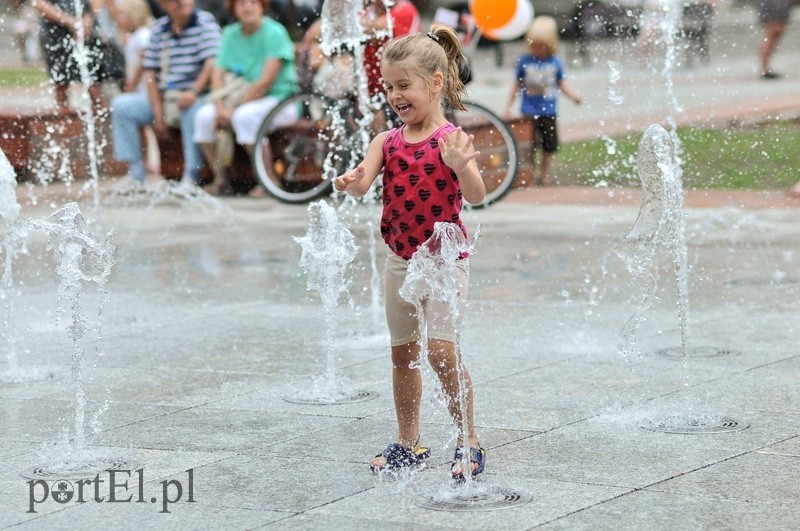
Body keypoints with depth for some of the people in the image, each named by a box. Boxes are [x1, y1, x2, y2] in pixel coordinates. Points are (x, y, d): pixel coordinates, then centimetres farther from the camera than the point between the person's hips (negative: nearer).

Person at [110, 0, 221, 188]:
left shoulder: (205, 22, -5)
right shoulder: (159, 28, 9)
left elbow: (212, 63, -17)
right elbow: (150, 73, 5)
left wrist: (194, 91, -34)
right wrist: (158, 113, -6)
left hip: (196, 97, -5)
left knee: (192, 108, -38)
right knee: (121, 105, -9)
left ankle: (191, 177, -31)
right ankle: (136, 175, -8)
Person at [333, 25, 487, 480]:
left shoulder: (451, 139, -13)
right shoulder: (387, 141, 2)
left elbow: (477, 195, -25)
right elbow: (362, 182, -11)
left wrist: (460, 165, -44)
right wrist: (350, 182, -34)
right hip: (400, 262, 6)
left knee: (441, 349, -14)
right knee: (403, 353, 14)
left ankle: (469, 441, 0)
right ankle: (409, 443, 27)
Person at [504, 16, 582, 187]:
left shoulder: (555, 62, 0)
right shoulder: (524, 61, -2)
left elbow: (561, 83, 7)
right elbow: (517, 84, 6)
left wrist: (573, 95, -9)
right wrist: (508, 106, 4)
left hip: (549, 111, 2)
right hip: (529, 111, -2)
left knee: (549, 146, 7)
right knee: (531, 146, -6)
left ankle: (544, 175, 23)